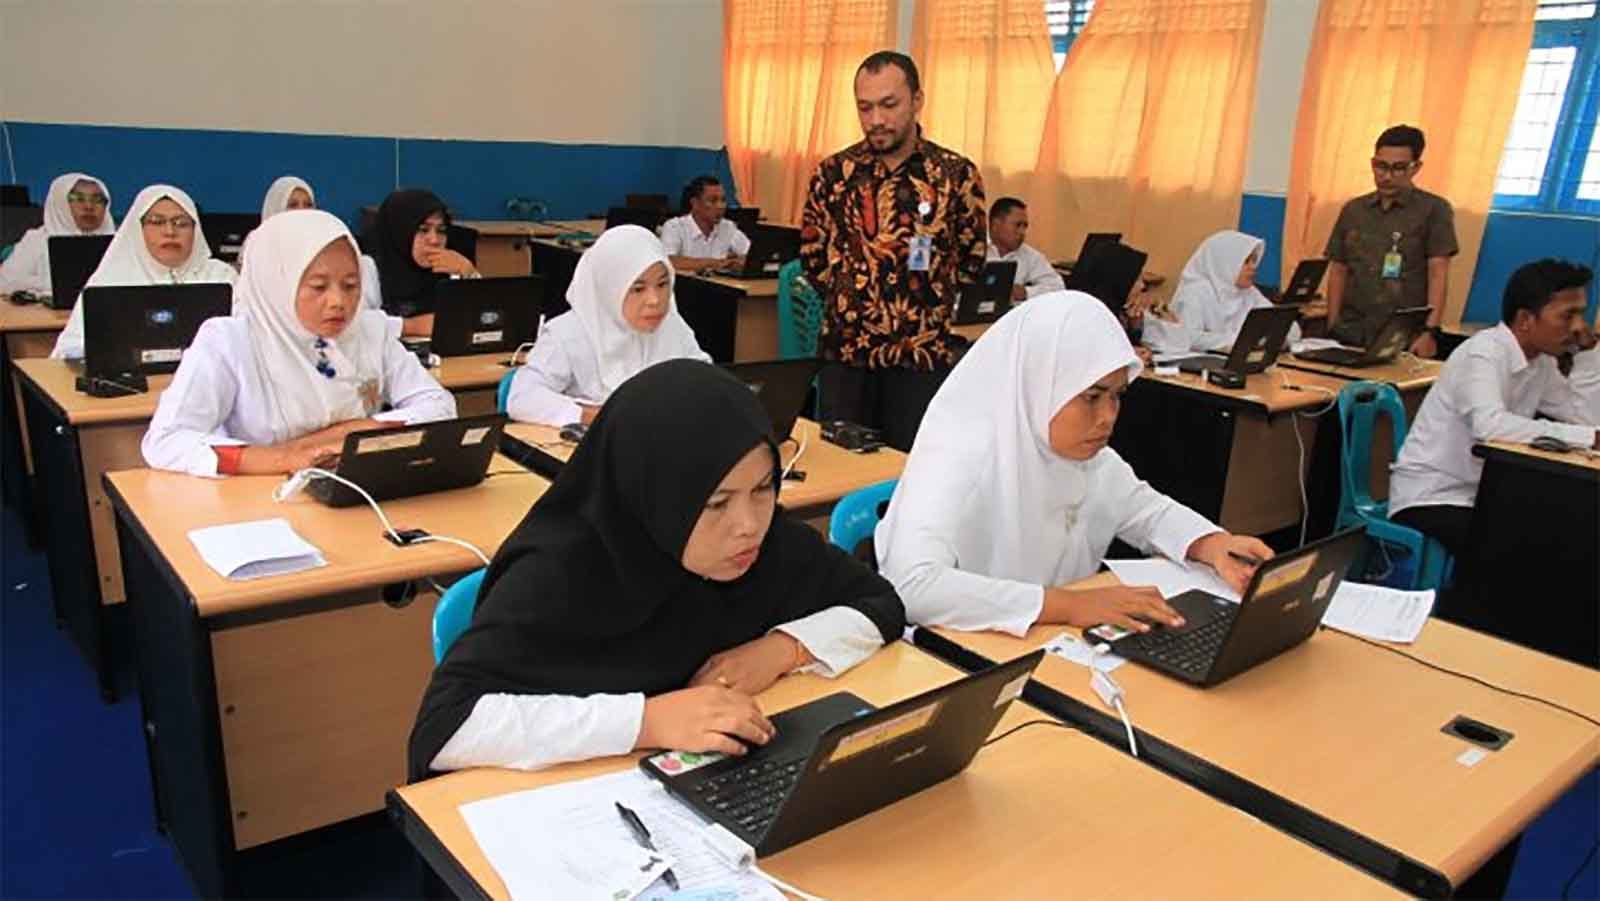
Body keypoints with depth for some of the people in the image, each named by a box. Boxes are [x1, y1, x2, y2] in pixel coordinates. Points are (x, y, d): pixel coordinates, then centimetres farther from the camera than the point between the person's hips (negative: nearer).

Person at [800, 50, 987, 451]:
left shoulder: (957, 173, -3)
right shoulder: (833, 172, 2)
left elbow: (973, 259, 6)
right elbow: (812, 253, 10)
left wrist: (931, 304, 2)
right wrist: (848, 299, 6)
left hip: (923, 355, -1)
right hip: (845, 351, 2)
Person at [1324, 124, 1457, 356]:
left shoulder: (1434, 209, 1)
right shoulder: (1353, 210, 12)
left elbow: (1438, 275, -6)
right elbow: (1338, 272, 12)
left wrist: (1431, 332, -17)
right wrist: (1332, 330, 2)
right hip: (1350, 336, 3)